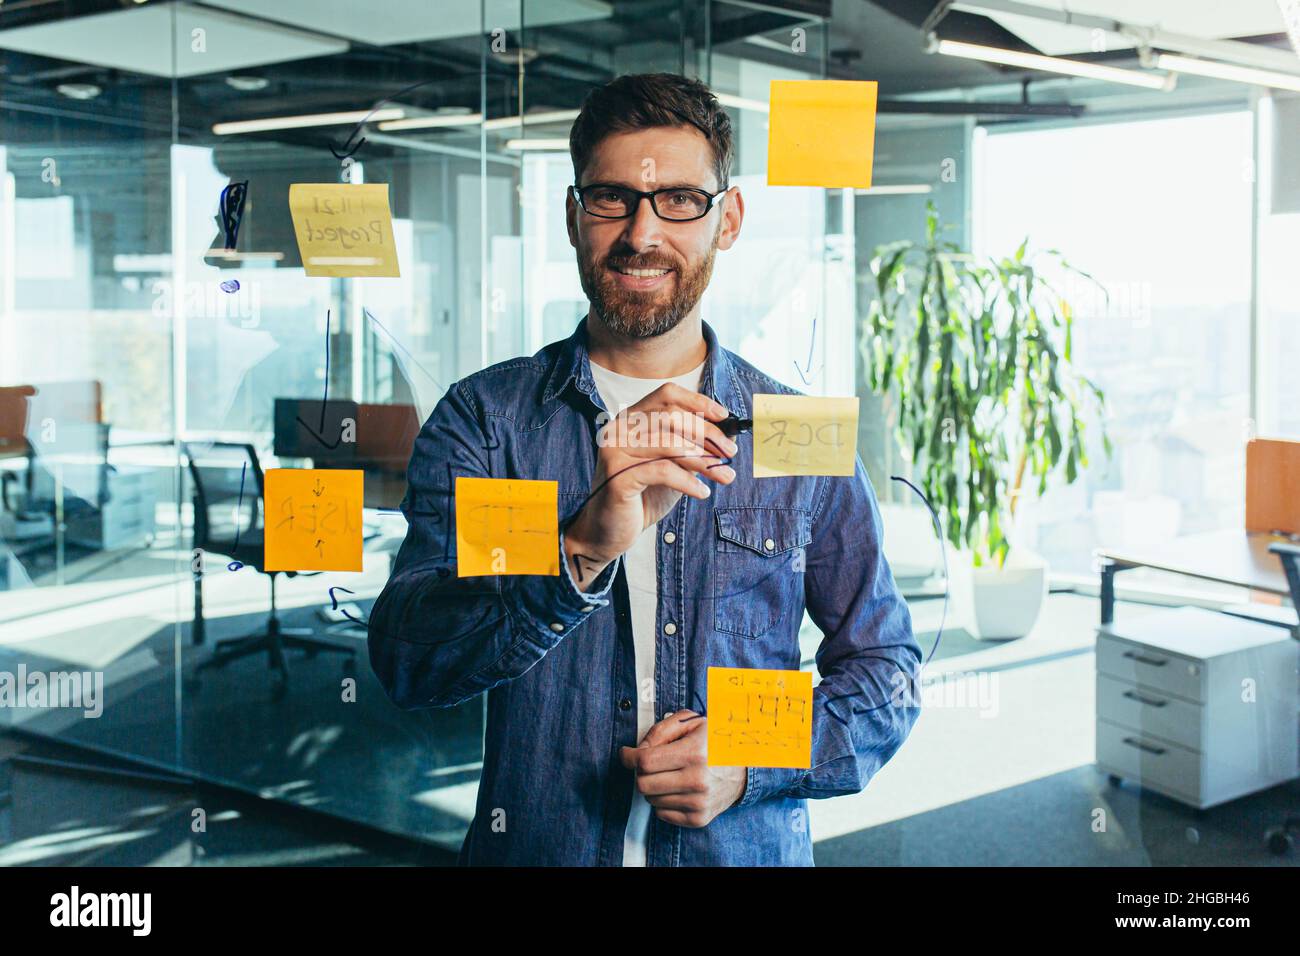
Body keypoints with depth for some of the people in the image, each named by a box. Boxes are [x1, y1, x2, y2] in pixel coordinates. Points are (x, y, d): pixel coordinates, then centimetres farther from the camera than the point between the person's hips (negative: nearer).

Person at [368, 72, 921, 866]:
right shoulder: (485, 417, -6)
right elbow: (407, 663, -16)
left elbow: (886, 666, 2)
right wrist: (582, 551, -32)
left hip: (748, 850, 1)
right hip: (534, 846, 0)